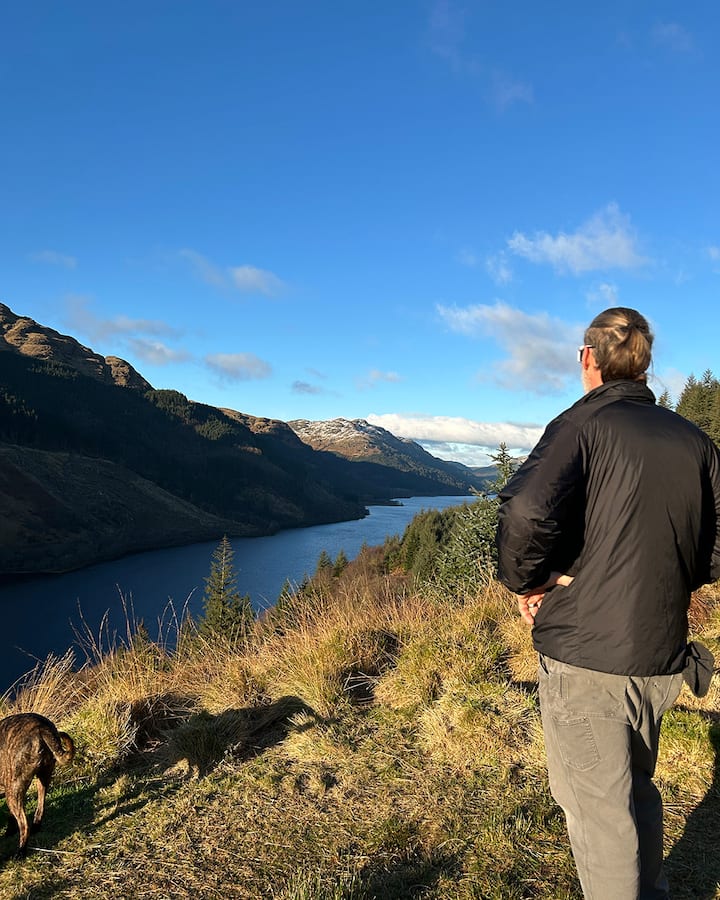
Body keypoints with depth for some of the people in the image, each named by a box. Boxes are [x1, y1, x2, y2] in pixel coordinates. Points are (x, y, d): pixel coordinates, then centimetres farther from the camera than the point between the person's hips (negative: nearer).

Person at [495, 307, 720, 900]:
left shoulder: (584, 424, -13)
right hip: (663, 658, 7)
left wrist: (526, 582, -13)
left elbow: (526, 511, -30)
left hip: (585, 656, -6)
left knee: (599, 811, 8)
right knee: (636, 789, 26)